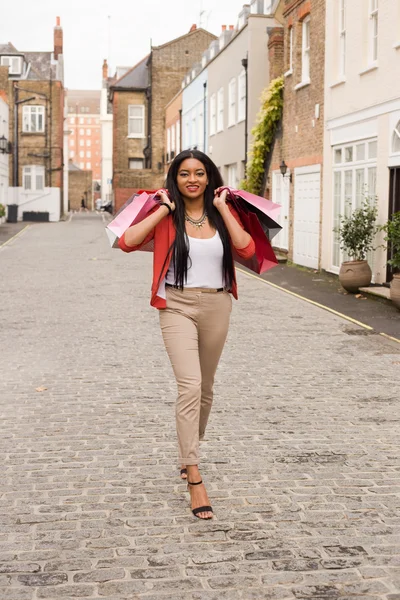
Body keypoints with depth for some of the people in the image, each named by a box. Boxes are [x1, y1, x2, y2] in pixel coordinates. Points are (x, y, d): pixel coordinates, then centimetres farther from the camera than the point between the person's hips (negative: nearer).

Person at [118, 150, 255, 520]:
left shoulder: (223, 212, 5)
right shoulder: (166, 216, -1)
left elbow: (247, 249, -12)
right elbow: (127, 242, -17)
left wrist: (222, 208, -9)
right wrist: (165, 209, -11)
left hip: (216, 307, 4)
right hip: (177, 306, -4)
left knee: (205, 387, 17)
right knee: (190, 386, -17)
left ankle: (189, 452, 42)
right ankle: (194, 480, -15)